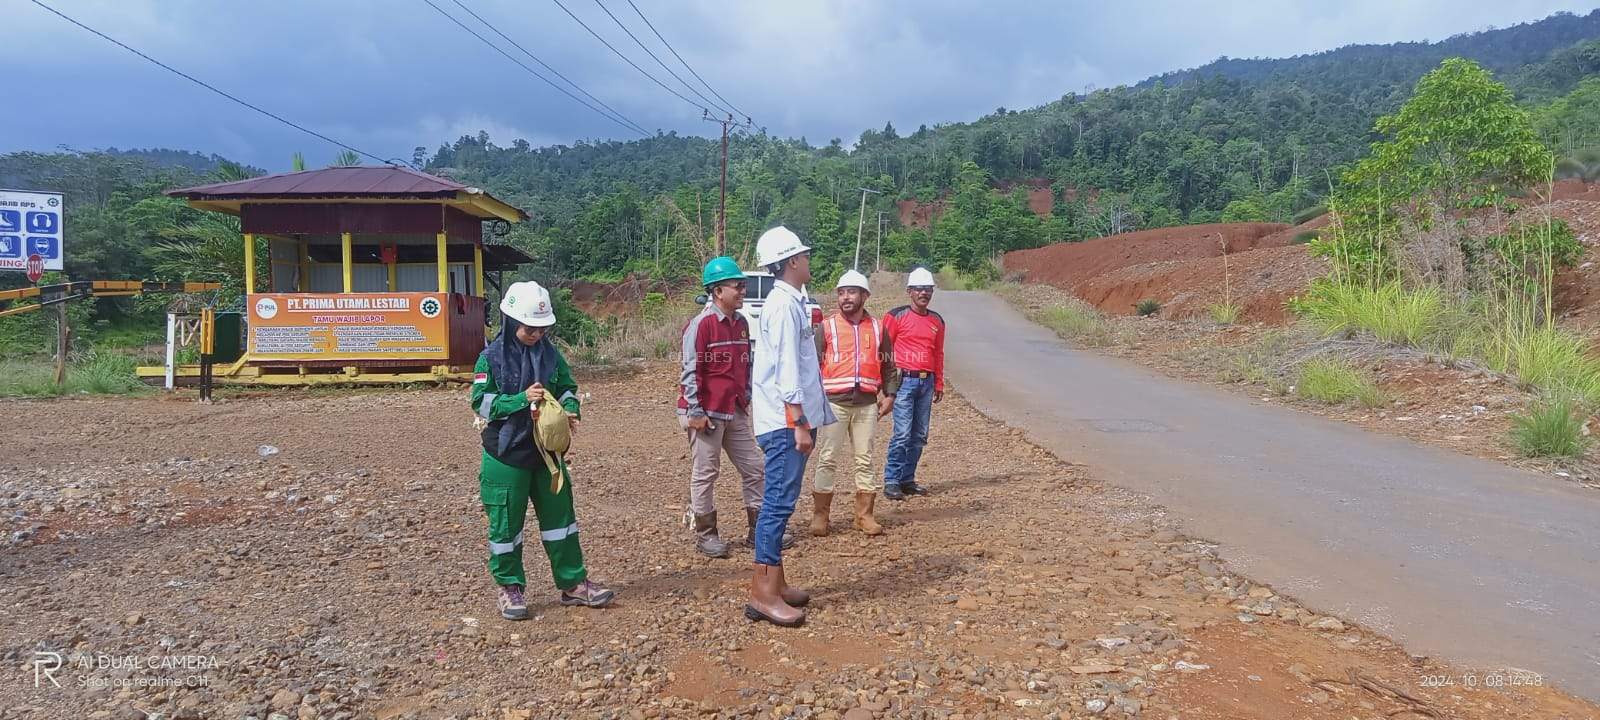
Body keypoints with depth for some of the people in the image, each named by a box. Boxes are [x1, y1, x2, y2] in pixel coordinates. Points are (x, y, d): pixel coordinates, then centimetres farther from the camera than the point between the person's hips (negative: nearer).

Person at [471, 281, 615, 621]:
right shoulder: (492, 356, -9)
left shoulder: (550, 353, 3)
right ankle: (509, 587, 22)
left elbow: (567, 388, 11)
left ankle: (573, 583, 21)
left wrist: (570, 411, -10)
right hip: (507, 452, -4)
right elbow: (480, 401, -12)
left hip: (546, 450, 5)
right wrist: (521, 399, -24)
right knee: (506, 521, 5)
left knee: (559, 514, 10)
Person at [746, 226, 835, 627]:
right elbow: (786, 371, -20)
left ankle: (774, 583, 21)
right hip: (787, 421, -10)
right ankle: (763, 594, -4)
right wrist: (800, 424, -21)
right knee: (779, 502, -8)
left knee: (780, 502, 13)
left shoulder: (789, 302, 16)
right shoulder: (784, 305, -14)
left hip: (791, 420, 10)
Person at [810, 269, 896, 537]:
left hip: (867, 403, 3)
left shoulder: (877, 328, 9)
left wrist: (889, 394, 8)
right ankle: (819, 515, 9)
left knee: (864, 460, 8)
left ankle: (864, 515, 16)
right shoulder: (827, 326, 1)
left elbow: (887, 364, 15)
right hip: (834, 402, -2)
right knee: (827, 459, 0)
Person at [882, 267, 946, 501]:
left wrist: (939, 384, 18)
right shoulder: (896, 316, -2)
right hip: (904, 380, -6)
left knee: (919, 436, 8)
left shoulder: (937, 321, 14)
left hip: (927, 382, 6)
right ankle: (891, 482, -2)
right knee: (902, 434, -11)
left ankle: (907, 479, 18)